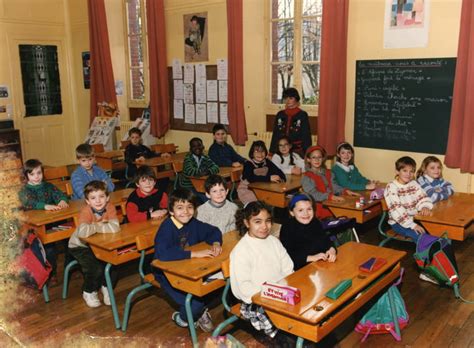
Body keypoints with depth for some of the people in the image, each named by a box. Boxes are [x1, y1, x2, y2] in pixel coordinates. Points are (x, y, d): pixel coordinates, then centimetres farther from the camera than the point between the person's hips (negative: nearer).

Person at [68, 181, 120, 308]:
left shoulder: (110, 207, -18)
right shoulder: (86, 211, -29)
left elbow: (115, 228, -32)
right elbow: (83, 232, -46)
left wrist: (95, 226, -30)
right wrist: (99, 225, -30)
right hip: (80, 246, -4)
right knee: (96, 268, -22)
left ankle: (106, 287, 16)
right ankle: (89, 292, 8)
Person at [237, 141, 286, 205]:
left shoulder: (267, 162, 4)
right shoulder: (248, 164, -14)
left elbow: (278, 172, -2)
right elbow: (251, 178, -31)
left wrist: (280, 178, -26)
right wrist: (269, 178, -36)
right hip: (246, 191, -6)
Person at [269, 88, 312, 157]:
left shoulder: (302, 115, -1)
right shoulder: (280, 115, 10)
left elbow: (306, 136, 0)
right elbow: (275, 135, 13)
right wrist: (272, 152, 10)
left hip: (297, 150, -3)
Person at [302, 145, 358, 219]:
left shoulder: (328, 173, 21)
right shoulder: (307, 177, -2)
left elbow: (334, 186, 12)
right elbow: (313, 194, -15)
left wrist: (345, 191, -8)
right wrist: (331, 197, -28)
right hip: (319, 205, -6)